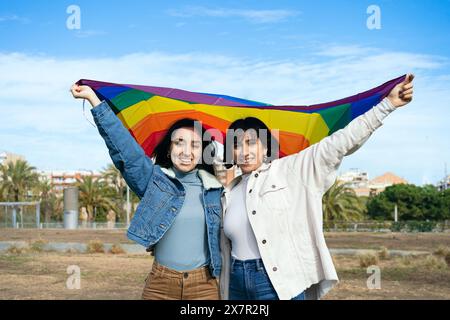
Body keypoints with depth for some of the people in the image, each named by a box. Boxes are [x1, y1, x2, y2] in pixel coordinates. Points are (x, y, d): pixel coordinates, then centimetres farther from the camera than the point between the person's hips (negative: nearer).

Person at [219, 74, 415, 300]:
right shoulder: (230, 194, 13)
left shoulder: (290, 170, 0)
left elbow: (338, 143, -6)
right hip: (238, 286, 4)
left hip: (281, 285, -4)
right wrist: (225, 294, 15)